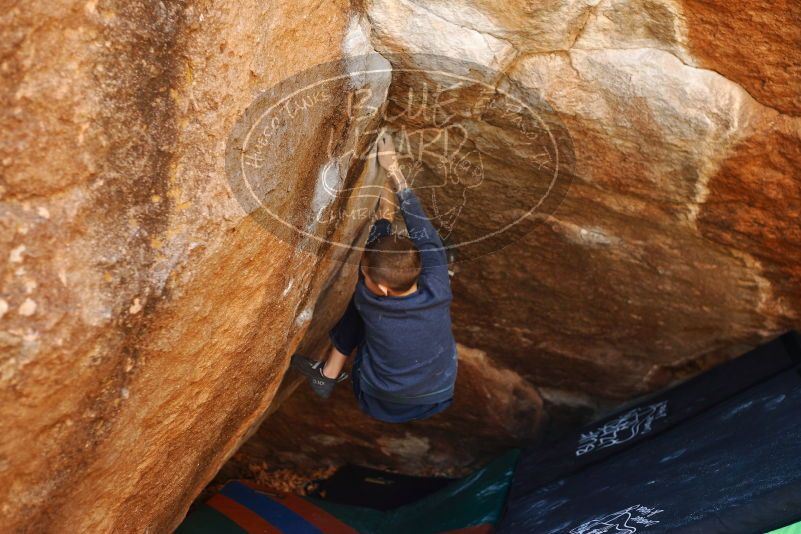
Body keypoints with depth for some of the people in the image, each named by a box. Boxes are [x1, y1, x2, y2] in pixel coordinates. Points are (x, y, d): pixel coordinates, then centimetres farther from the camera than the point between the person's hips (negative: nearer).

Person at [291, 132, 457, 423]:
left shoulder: (369, 302, -30)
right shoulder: (438, 292, -28)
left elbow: (371, 247, -11)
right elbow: (424, 232, -18)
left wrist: (384, 217, 4)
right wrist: (395, 171, -13)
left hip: (382, 404, -2)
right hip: (437, 398, 2)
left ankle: (329, 375, 19)